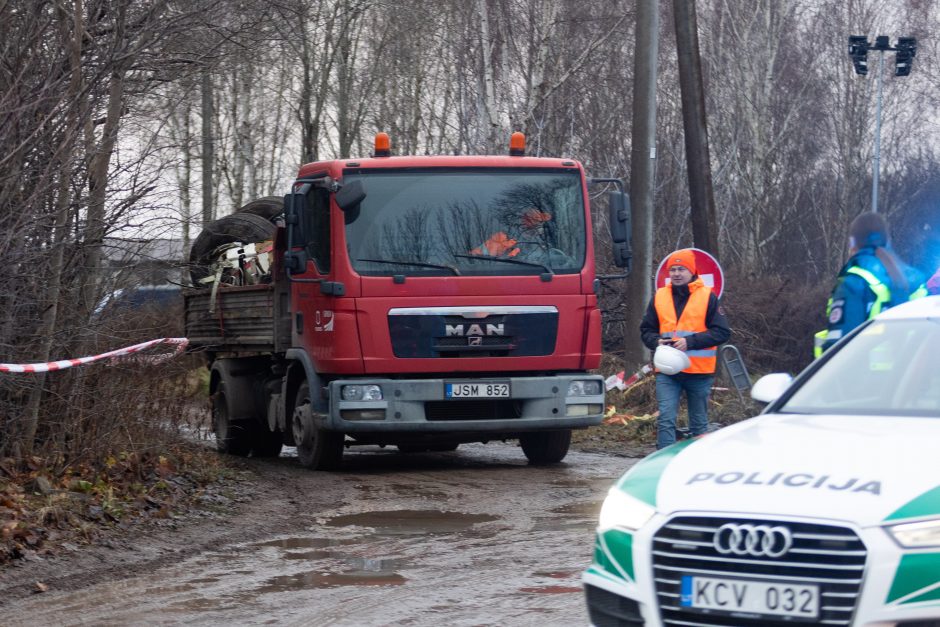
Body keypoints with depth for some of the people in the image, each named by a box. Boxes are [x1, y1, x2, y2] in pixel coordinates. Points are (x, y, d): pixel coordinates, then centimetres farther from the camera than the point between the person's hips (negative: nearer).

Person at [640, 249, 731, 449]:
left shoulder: (707, 297, 0)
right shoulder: (659, 297, 9)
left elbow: (722, 332, -6)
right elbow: (646, 330, 16)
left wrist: (690, 342, -16)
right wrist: (657, 342, -8)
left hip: (699, 372, -2)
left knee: (699, 423, 10)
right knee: (665, 419, -11)